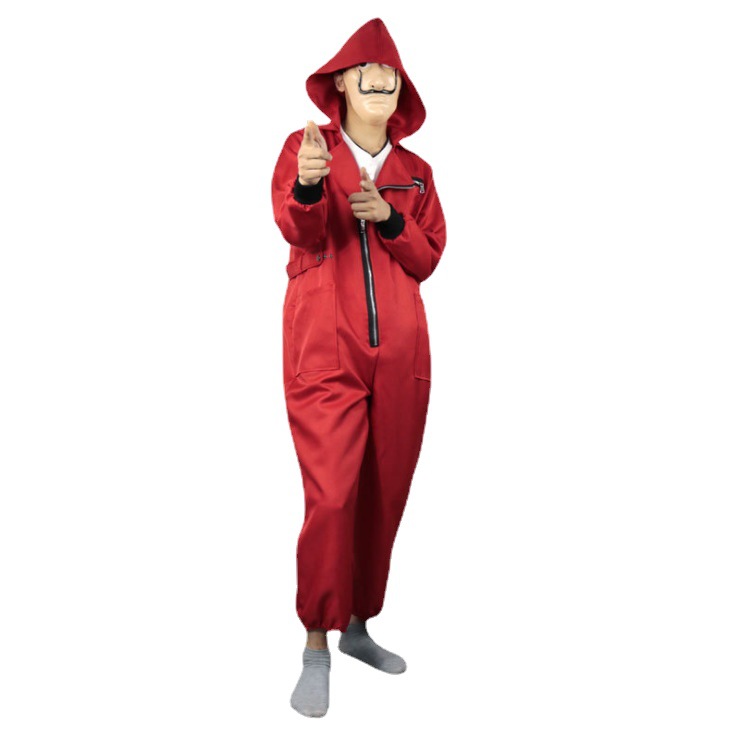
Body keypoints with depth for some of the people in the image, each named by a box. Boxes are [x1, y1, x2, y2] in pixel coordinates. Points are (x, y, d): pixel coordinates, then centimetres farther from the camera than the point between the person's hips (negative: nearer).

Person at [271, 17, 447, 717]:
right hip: (324, 350, -4)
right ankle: (316, 647, 5)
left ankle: (358, 626, 25)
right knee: (330, 497, -10)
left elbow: (428, 259, 11)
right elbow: (298, 229, -13)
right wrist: (309, 187, -35)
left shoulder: (414, 171, 15)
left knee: (384, 495, 7)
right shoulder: (306, 146, 5)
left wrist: (390, 218, -7)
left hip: (400, 351, 4)